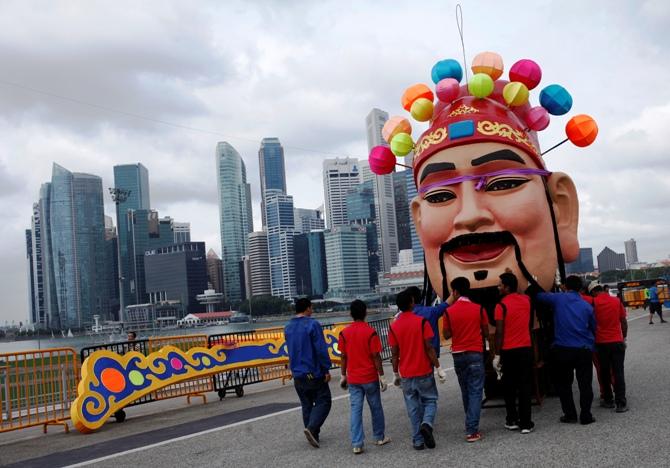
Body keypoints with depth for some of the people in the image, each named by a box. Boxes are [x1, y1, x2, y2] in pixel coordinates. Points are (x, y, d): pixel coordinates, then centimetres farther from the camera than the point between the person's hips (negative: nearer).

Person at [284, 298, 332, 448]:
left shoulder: (288, 328, 8)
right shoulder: (312, 325, -14)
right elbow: (321, 349, -16)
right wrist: (326, 369, -10)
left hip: (297, 374, 7)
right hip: (313, 373, -6)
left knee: (306, 405, 15)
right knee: (323, 401, 2)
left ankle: (313, 435, 17)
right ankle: (311, 428, -16)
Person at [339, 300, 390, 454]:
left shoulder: (344, 333, -2)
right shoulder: (370, 332, -11)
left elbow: (343, 356, 3)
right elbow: (376, 356, -11)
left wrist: (343, 375, 13)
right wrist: (381, 376, -4)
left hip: (353, 379, 2)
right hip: (370, 377, -2)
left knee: (356, 409, 2)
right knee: (376, 407, 14)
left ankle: (357, 444, -3)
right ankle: (379, 438, 27)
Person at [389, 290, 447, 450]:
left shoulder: (393, 326, -1)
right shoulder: (421, 322, -8)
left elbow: (394, 354, 1)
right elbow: (429, 348, -11)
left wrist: (396, 374, 10)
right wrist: (438, 368, -4)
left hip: (406, 375, 2)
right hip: (424, 372, -2)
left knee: (413, 407, 9)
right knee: (430, 400, 12)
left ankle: (418, 440, 9)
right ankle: (427, 424, -14)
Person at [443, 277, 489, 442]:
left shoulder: (449, 311, -5)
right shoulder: (478, 309, -4)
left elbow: (447, 335, 2)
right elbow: (486, 332, 4)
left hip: (458, 354, 2)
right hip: (475, 353, -2)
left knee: (465, 391, 16)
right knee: (475, 391, -3)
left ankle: (471, 424, 26)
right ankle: (471, 430, -11)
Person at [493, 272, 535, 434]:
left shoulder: (502, 305, -10)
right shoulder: (526, 300, 4)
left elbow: (499, 332, -12)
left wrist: (497, 354, -7)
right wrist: (511, 277, 34)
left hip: (508, 351, -3)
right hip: (526, 348, 3)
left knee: (509, 387, 11)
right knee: (525, 386, 4)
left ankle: (512, 420, 16)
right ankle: (525, 423, 2)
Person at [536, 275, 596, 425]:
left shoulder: (558, 299, -4)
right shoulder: (586, 306, 5)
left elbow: (539, 296, 5)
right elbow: (593, 327, 15)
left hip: (562, 349, -1)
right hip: (584, 349, 1)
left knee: (564, 383, 12)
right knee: (585, 384, 7)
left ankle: (570, 414, 12)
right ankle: (586, 416, 8)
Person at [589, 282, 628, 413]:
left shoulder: (594, 302, -6)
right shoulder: (616, 301, 1)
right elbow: (624, 322, 5)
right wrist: (624, 337, 16)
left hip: (601, 343, -1)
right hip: (617, 342, 1)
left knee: (604, 373, 13)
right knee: (618, 372, 1)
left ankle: (608, 400, 20)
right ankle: (621, 403, -2)